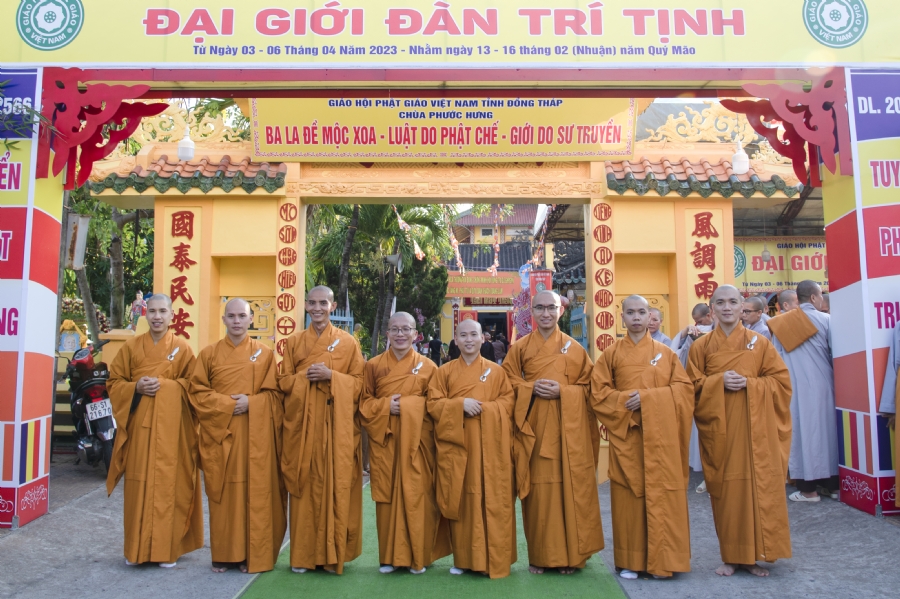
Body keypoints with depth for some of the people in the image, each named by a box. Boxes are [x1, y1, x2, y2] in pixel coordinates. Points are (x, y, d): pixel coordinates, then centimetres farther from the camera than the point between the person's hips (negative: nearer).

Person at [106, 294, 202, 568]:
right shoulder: (131, 346, 9)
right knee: (138, 483, 3)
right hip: (139, 423, 2)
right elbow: (114, 382, 9)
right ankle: (137, 549, 18)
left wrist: (165, 385, -12)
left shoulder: (183, 348, 4)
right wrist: (136, 387, -10)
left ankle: (167, 548, 11)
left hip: (171, 426, -1)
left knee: (169, 482, -1)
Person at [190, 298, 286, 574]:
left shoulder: (265, 354, 6)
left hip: (256, 436, 0)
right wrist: (228, 404, -11)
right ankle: (224, 554, 15)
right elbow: (198, 393, 2)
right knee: (223, 494, 3)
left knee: (255, 493, 0)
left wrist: (250, 403, -14)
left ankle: (253, 555, 11)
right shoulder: (209, 354, 7)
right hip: (220, 434, 1)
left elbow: (274, 394, 3)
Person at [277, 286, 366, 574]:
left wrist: (331, 376, -14)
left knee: (336, 484, -2)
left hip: (337, 424, -1)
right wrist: (305, 376, -11)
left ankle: (333, 554, 10)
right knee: (305, 485, 3)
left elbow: (358, 382, 1)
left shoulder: (348, 342, 4)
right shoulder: (294, 342, 10)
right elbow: (284, 381, 7)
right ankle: (304, 554, 15)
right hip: (302, 423, 2)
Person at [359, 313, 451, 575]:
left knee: (416, 495, 0)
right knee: (387, 495, 3)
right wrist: (385, 406, -12)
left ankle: (418, 556, 13)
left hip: (417, 441, -1)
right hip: (384, 440, 1)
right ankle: (390, 556, 16)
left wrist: (409, 406, -12)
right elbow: (363, 402, 6)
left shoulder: (428, 367, 4)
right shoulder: (373, 365, 6)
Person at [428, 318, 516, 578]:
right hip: (456, 443, 1)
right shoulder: (444, 371, 8)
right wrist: (461, 405, -14)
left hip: (489, 445, 0)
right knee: (461, 500, 4)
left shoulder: (496, 371, 8)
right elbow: (433, 403, 1)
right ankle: (463, 558, 17)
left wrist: (484, 408, -13)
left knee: (493, 500, -1)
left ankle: (494, 560, 10)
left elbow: (508, 401, 4)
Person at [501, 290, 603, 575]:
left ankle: (570, 554, 13)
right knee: (538, 489, 1)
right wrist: (531, 389, -10)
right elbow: (508, 382, 7)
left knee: (570, 486, 0)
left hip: (568, 428, 0)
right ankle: (540, 555, 14)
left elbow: (588, 386, 6)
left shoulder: (574, 347, 7)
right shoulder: (520, 347, 7)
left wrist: (563, 391, -11)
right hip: (533, 427, 0)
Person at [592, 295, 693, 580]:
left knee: (661, 493, 0)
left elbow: (684, 388, 0)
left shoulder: (665, 352, 7)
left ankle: (662, 560, 13)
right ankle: (629, 561, 13)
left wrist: (648, 398, -12)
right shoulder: (611, 354, 5)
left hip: (660, 437, 0)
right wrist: (625, 400, -15)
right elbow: (598, 393, 1)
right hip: (626, 436, 0)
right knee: (628, 495, 2)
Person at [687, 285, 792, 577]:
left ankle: (753, 555, 14)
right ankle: (730, 556, 15)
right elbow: (692, 385, 3)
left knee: (757, 484, -1)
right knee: (725, 487, 2)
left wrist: (750, 384, -12)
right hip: (718, 428, 0)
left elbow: (781, 380, 3)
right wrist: (719, 382, -14)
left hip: (754, 427, 0)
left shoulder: (759, 343, 5)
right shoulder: (701, 346, 5)